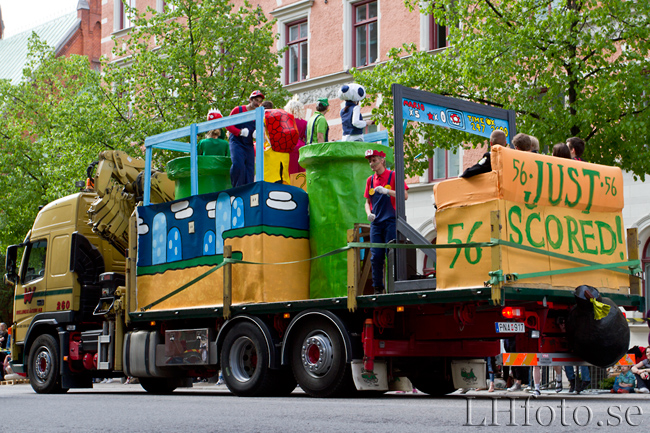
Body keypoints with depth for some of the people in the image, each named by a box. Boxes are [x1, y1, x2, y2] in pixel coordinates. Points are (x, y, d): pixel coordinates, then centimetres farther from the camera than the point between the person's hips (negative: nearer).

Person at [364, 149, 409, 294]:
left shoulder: (393, 176, -1)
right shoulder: (370, 180, 14)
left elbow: (404, 195, -10)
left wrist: (387, 191, -22)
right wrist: (369, 213, 0)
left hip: (391, 221, -4)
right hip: (376, 223, 5)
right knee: (376, 256, 0)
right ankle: (377, 289, 5)